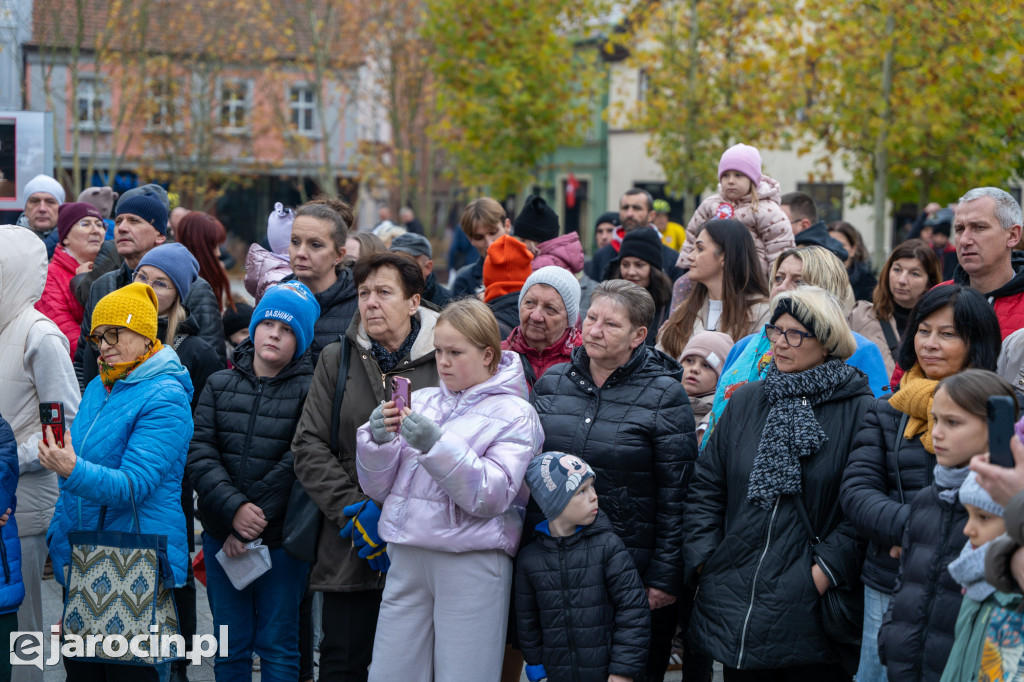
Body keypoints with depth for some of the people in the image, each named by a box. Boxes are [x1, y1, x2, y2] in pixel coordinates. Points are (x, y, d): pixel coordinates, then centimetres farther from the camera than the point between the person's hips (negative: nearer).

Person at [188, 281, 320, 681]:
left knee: (278, 647, 5)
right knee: (230, 648, 12)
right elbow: (199, 453, -3)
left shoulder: (309, 390, -5)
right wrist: (234, 509, -17)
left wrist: (253, 522, -14)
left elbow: (297, 464, -13)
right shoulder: (220, 385, 8)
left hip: (282, 540, -4)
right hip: (222, 537, 4)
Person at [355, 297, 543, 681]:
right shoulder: (422, 401, 12)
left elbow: (492, 496, -14)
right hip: (407, 559, 4)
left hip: (472, 562, -4)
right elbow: (378, 488, 11)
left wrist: (436, 446, -22)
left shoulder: (514, 414, 0)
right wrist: (377, 441, -9)